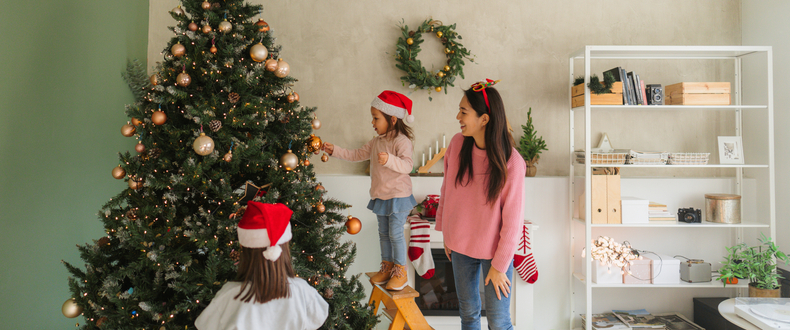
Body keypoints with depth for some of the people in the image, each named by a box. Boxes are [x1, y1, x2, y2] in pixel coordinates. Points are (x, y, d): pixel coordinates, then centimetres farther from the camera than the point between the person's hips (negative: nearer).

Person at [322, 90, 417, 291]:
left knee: (395, 233, -4)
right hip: (380, 196, 8)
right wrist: (334, 151, 9)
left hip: (398, 195, -8)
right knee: (383, 233, 16)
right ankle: (387, 267, 29)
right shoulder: (376, 142, 8)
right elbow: (357, 155, 15)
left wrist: (389, 160, -46)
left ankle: (401, 272, 10)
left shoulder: (401, 141, -18)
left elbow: (407, 165, -30)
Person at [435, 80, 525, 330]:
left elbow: (512, 220, -16)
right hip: (461, 245, 4)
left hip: (494, 250, -4)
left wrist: (499, 265, -11)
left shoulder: (511, 162, -23)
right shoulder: (457, 144, -10)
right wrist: (446, 233, 9)